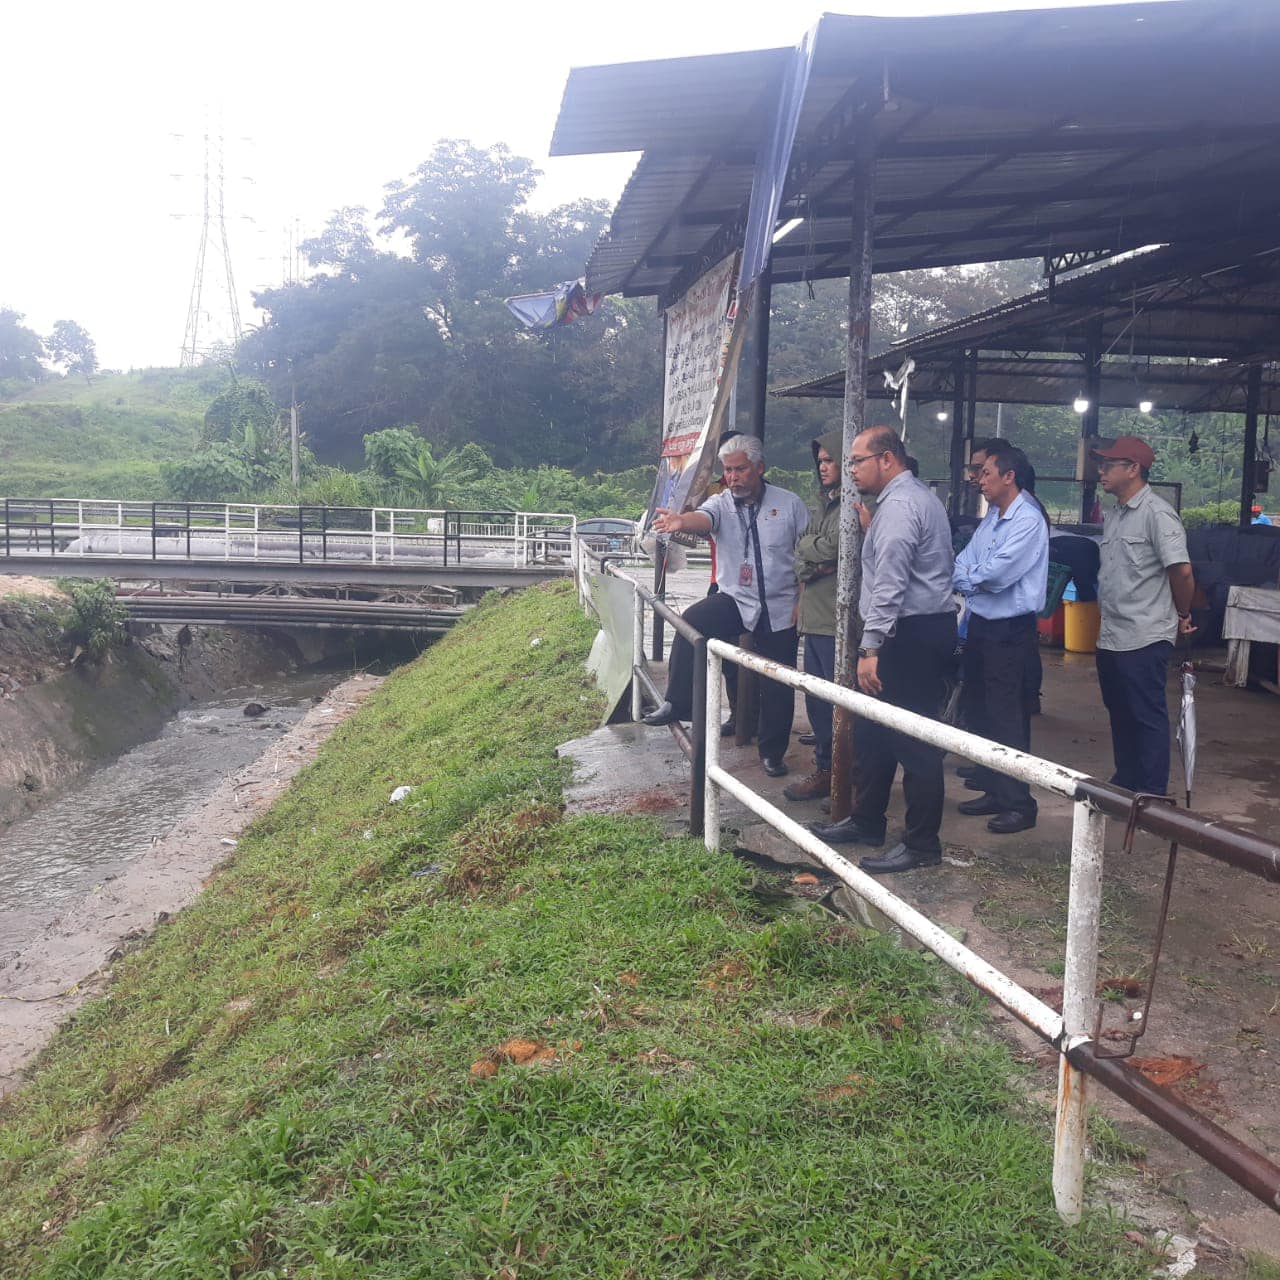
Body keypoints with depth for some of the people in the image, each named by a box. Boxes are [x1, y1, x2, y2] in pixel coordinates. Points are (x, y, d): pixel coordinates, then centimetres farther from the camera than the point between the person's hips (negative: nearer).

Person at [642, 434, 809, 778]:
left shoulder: (789, 504, -1)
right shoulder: (721, 504, -1)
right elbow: (704, 518, -25)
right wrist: (682, 521, -49)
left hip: (780, 609, 0)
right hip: (734, 600, 0)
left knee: (778, 687, 6)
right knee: (693, 620, -28)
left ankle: (772, 752, 26)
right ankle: (677, 704, -18)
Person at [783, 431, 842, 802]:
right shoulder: (823, 505, 19)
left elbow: (832, 546, -20)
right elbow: (797, 560, 18)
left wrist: (805, 545, -1)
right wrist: (811, 565, -3)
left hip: (837, 621, -9)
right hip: (814, 618, 9)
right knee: (817, 699, 15)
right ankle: (824, 768, 26)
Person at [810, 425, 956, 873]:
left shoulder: (898, 505, -16)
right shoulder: (920, 496, 18)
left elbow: (889, 583, -23)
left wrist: (871, 647, -24)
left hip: (911, 635, -11)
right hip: (927, 629, 11)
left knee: (913, 742, -4)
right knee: (872, 731, 17)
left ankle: (922, 844, 5)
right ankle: (866, 822, 29)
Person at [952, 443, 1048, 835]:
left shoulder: (1028, 521, -17)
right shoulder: (991, 518, 11)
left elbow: (996, 574, -23)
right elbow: (964, 563, 7)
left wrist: (963, 578, -7)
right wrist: (968, 580, -13)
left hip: (1009, 632, -9)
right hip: (981, 625, 9)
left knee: (1007, 719, -3)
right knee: (979, 712, 16)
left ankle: (1019, 804, 8)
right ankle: (993, 790, 28)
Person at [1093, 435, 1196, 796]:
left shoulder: (1157, 514, -14)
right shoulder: (1113, 515, 13)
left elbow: (1182, 572, -17)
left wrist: (1182, 615, -4)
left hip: (1144, 639, -9)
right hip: (1111, 637, 9)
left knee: (1148, 717, -1)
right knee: (1119, 714, 17)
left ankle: (1153, 794, 8)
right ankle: (1125, 783, 30)